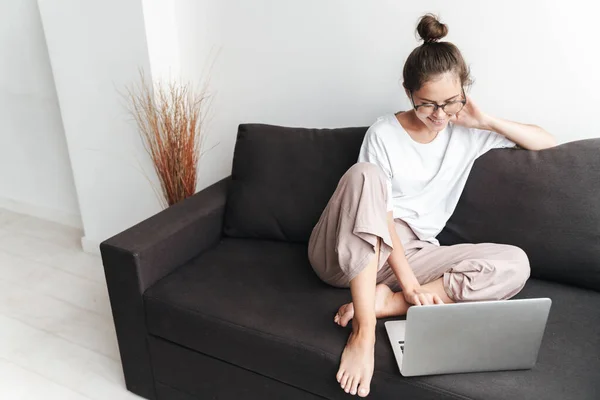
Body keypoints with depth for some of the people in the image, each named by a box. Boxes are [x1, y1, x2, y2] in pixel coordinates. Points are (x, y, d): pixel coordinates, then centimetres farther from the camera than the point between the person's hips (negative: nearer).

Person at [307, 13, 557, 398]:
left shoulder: (468, 133, 8)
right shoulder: (384, 133, -4)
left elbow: (548, 143, 12)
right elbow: (382, 215, -12)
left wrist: (488, 121, -2)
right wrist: (408, 281, -21)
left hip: (412, 253, 3)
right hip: (347, 251, -3)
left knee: (515, 263, -17)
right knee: (365, 173, -35)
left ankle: (386, 302, -23)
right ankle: (364, 332, -37)